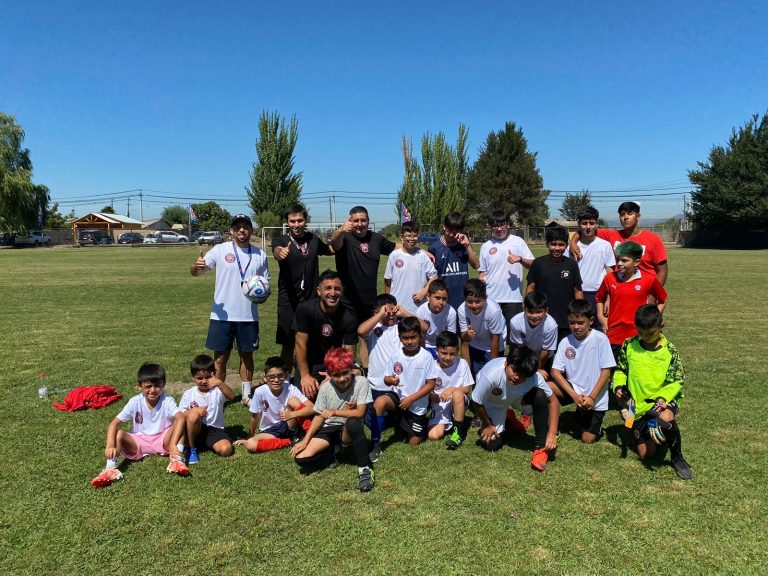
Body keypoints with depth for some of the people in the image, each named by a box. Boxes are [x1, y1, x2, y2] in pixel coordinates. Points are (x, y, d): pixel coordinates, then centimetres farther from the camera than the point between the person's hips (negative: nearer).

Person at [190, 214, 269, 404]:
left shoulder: (260, 255, 5)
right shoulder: (220, 250, -3)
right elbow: (197, 271, -8)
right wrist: (196, 265, -32)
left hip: (249, 316, 2)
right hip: (222, 315, -2)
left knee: (247, 355, 14)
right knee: (220, 358, 5)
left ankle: (247, 395, 27)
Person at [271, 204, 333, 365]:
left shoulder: (313, 239, 6)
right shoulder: (280, 240, -5)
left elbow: (332, 249, 25)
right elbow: (277, 251, -30)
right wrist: (281, 252, -52)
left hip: (311, 300, 3)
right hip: (288, 302, -3)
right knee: (288, 345, 4)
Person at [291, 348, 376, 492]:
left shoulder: (361, 382, -17)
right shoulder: (325, 388, -8)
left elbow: (360, 413, -20)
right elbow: (320, 416, 0)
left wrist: (334, 412, -25)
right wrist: (305, 440, -7)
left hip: (349, 431, -3)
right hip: (329, 429, 3)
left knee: (354, 422, -41)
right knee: (301, 459, -16)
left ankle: (364, 467, -21)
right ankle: (333, 449, 14)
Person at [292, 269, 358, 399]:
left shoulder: (349, 319, -13)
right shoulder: (305, 309, -17)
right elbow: (301, 344, -13)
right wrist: (305, 376, -14)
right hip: (308, 364, -2)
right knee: (306, 395, -19)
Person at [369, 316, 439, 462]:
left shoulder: (426, 357, -15)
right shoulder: (396, 356, -6)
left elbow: (431, 384, -12)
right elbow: (387, 379, 2)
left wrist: (411, 398, -18)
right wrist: (390, 380, -23)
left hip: (417, 405, -1)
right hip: (398, 397, 2)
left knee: (414, 442, 3)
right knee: (379, 402, -31)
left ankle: (409, 427, 37)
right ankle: (376, 445, -18)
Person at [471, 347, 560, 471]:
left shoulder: (534, 377, -34)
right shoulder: (491, 375, -42)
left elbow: (552, 401, -19)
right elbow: (477, 402, -24)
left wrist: (552, 433, -27)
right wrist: (487, 425, -8)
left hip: (516, 397, 1)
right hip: (492, 404, -1)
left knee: (540, 395, -29)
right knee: (492, 444, -8)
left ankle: (541, 447, -14)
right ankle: (506, 420, 25)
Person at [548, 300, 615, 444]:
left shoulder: (600, 339, -14)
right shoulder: (565, 342, -6)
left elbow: (606, 371, -12)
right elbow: (556, 372, -9)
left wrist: (592, 397, -18)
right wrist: (574, 395, -20)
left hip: (596, 398, -2)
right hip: (573, 389, 2)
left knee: (588, 439, -3)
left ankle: (596, 426, 33)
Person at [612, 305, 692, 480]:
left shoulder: (669, 350, -8)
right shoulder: (629, 346, -4)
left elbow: (677, 381, -8)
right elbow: (620, 370, 7)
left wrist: (663, 397, -25)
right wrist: (618, 386, -12)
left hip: (663, 400, -2)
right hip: (638, 405, 2)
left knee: (666, 418, -39)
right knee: (645, 454, 3)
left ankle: (677, 458, -12)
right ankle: (648, 430, 37)